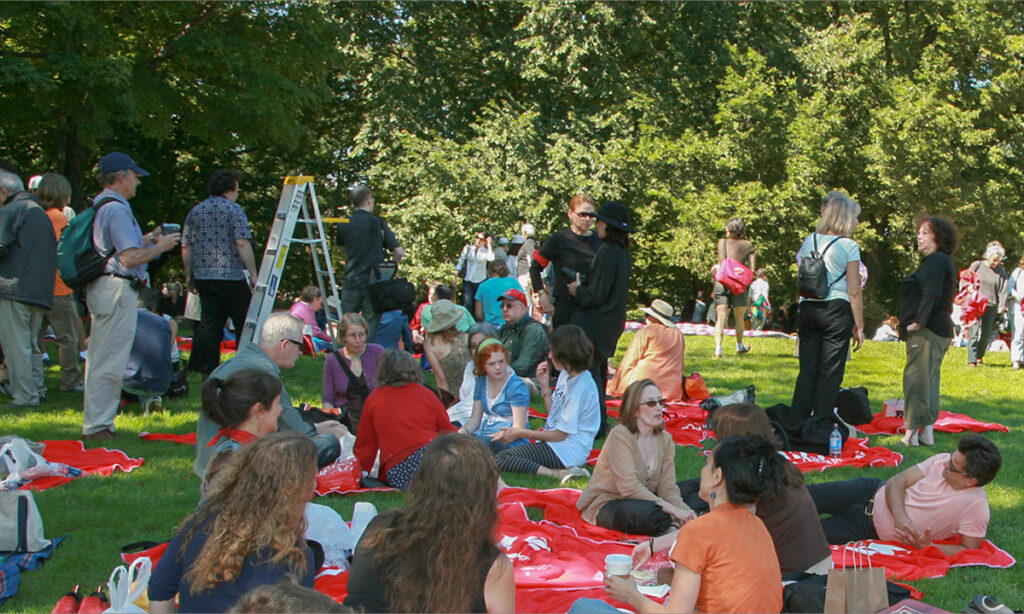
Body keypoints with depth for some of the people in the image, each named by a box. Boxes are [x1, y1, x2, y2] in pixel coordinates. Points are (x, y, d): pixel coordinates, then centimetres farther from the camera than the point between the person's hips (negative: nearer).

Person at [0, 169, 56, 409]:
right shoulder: (40, 212, 20)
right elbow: (52, 254, 23)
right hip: (42, 289, 9)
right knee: (32, 344, 17)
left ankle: (25, 396, -7)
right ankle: (38, 390, 19)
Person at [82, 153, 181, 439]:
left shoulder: (98, 206, 16)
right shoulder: (117, 209, -15)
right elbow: (130, 258, -21)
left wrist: (147, 240, 18)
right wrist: (161, 246, -7)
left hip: (99, 287, 11)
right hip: (117, 289, -11)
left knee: (99, 359, 15)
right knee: (110, 361, -6)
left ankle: (95, 422, 23)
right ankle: (98, 426, -3)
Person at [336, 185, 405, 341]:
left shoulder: (344, 225, 5)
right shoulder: (377, 223, -6)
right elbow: (399, 252, -8)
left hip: (350, 282, 3)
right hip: (373, 285, -3)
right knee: (371, 327, 1)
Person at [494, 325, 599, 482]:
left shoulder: (580, 386, -18)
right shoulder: (565, 375, 10)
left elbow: (560, 435, -15)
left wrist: (521, 433, -8)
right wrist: (545, 385, 8)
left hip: (568, 450, -10)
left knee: (501, 459, -21)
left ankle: (558, 473, -25)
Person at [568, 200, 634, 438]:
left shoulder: (606, 253, -20)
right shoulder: (624, 253, 7)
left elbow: (596, 295, -20)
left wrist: (578, 291, -2)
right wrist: (583, 287, 16)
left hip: (594, 324, -9)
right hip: (612, 322, 9)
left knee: (589, 371, -3)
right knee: (599, 370, 20)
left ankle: (597, 425, 0)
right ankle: (600, 422, 29)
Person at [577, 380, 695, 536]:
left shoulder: (665, 439, 3)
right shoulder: (620, 435, -17)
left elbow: (667, 487, -3)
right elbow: (628, 486, -27)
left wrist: (685, 511, -23)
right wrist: (673, 510, -29)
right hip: (605, 505, -7)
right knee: (651, 514, -34)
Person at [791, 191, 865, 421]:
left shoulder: (809, 241, 10)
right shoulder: (848, 246, -5)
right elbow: (853, 292, -7)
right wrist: (859, 326, -2)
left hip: (808, 308, 5)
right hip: (836, 310, -4)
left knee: (807, 371, 8)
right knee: (830, 375, 1)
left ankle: (797, 424, 7)